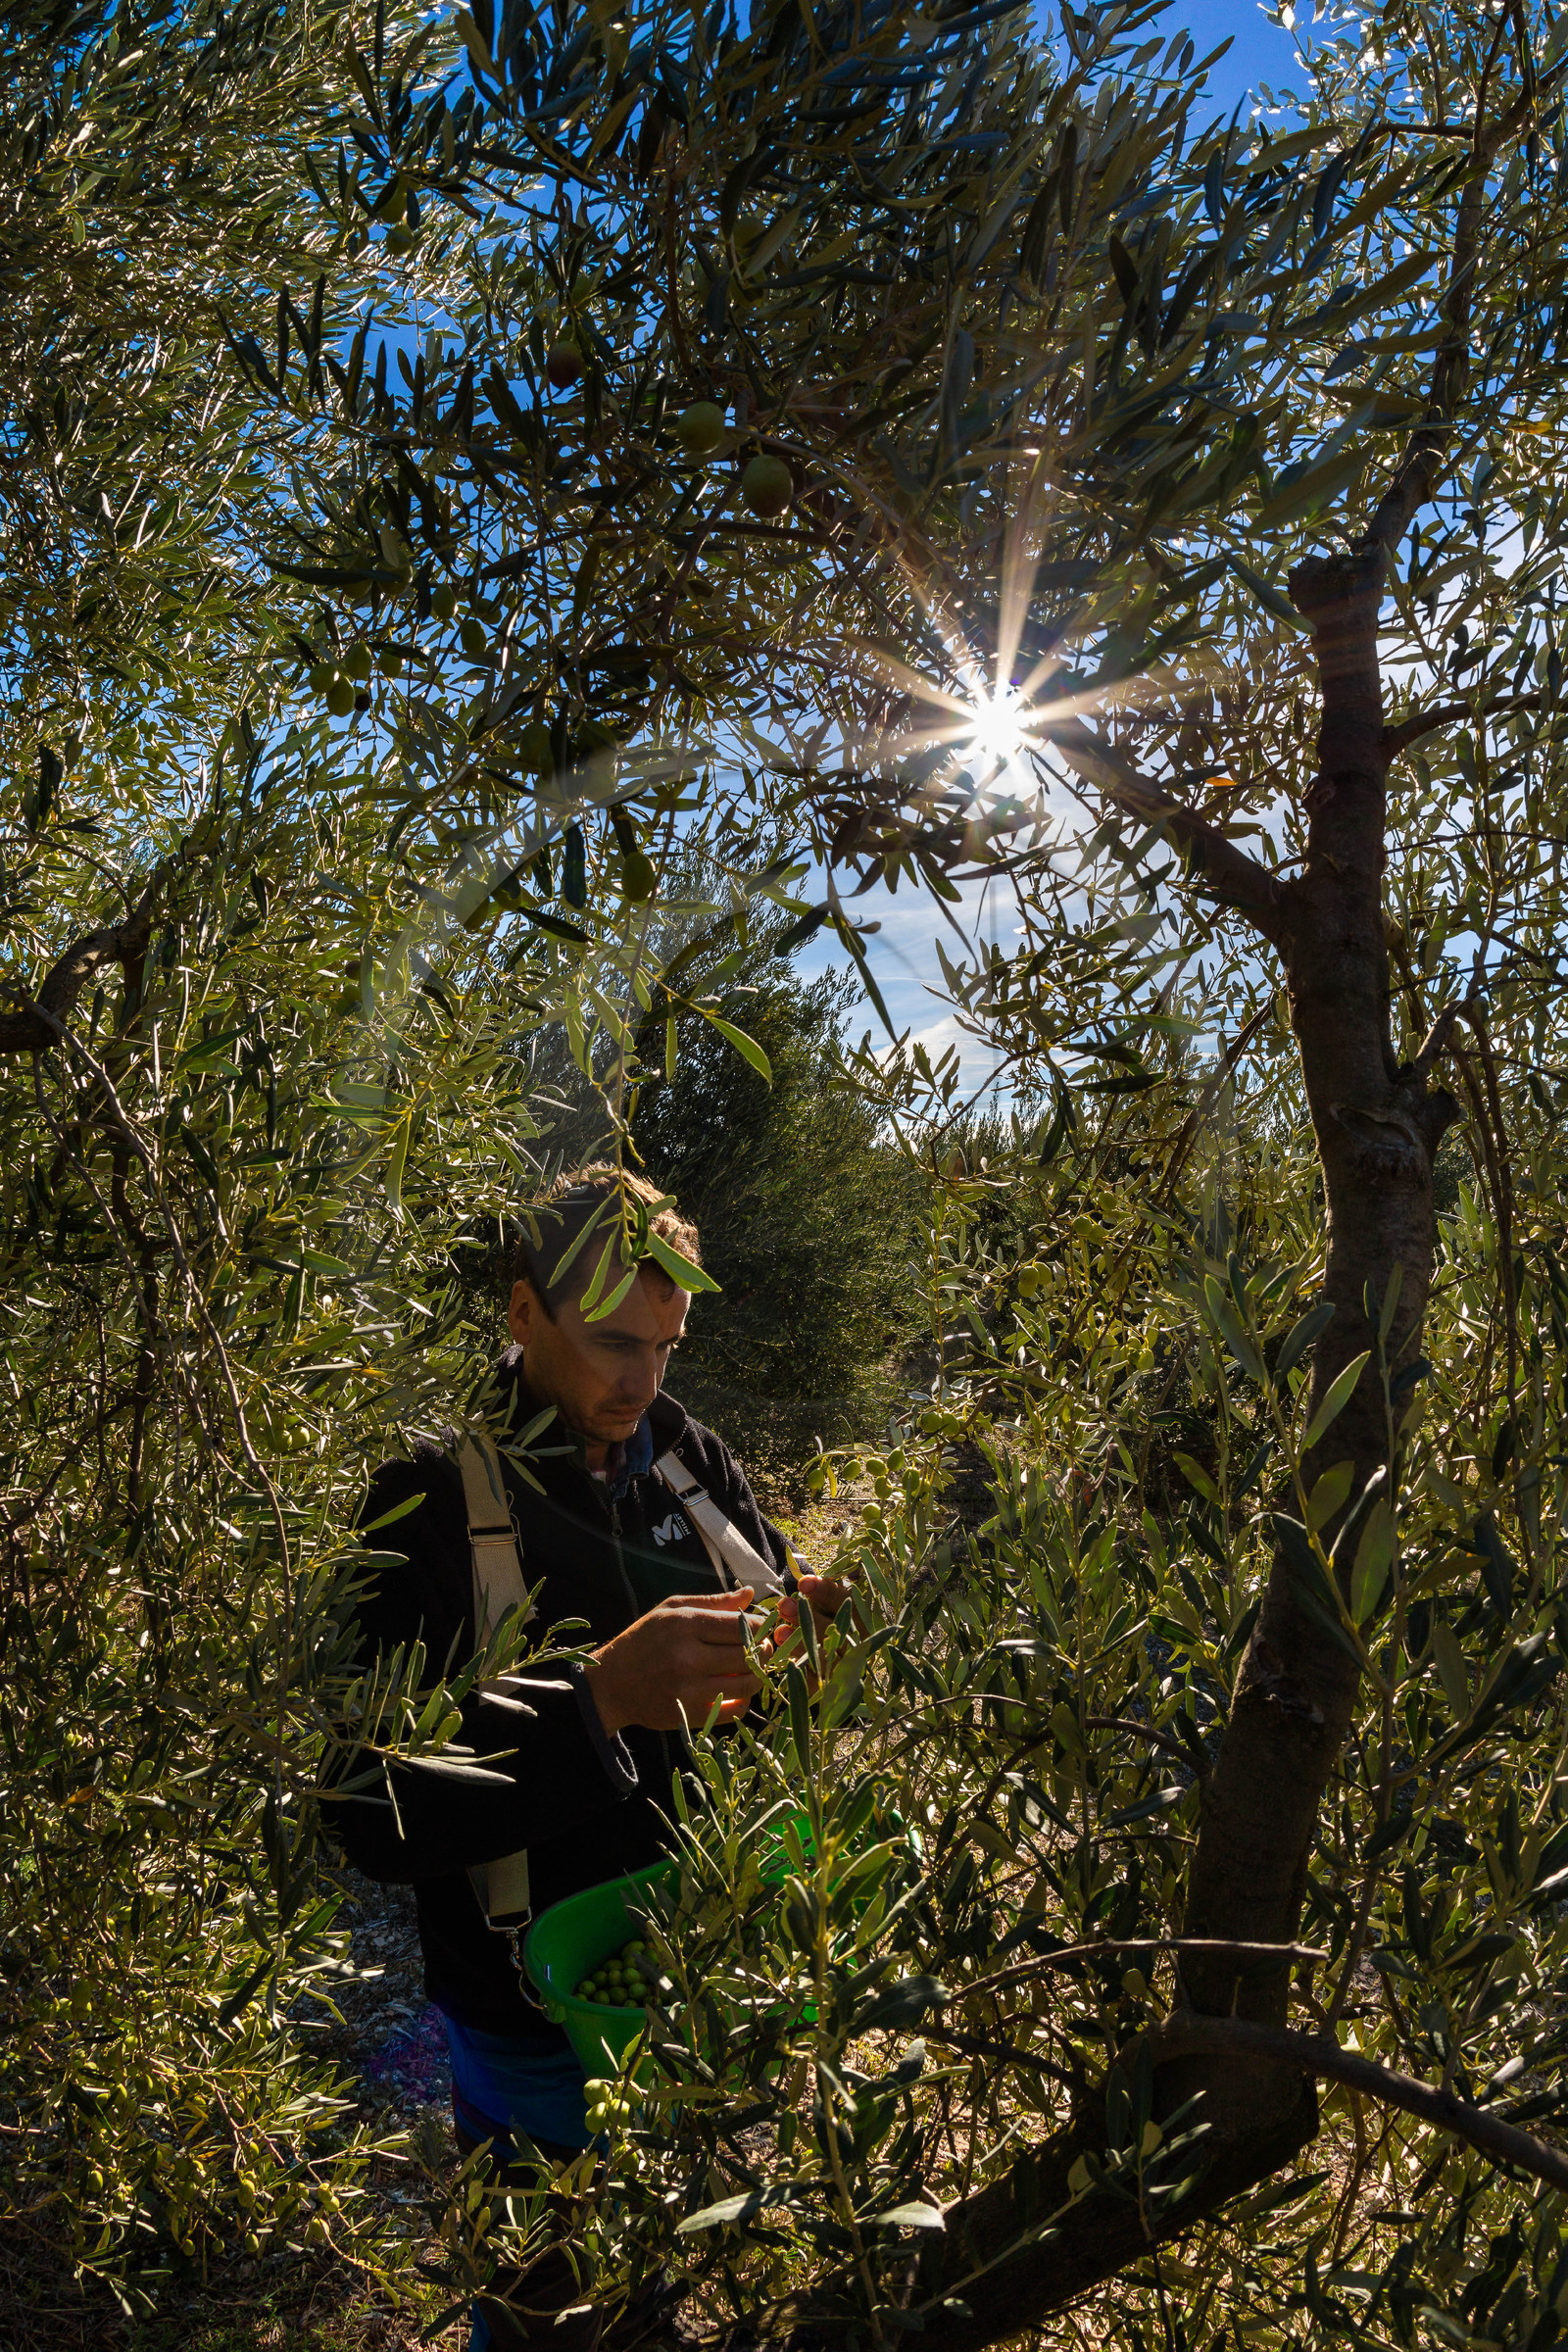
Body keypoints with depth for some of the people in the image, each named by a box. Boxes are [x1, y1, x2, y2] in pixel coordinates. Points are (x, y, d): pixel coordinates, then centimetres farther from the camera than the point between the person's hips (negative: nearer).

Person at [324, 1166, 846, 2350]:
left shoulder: (688, 1459, -3)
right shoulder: (428, 1496, -18)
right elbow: (378, 1818, -24)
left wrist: (805, 1639, -18)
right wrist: (595, 1698, -37)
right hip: (539, 2020, -4)